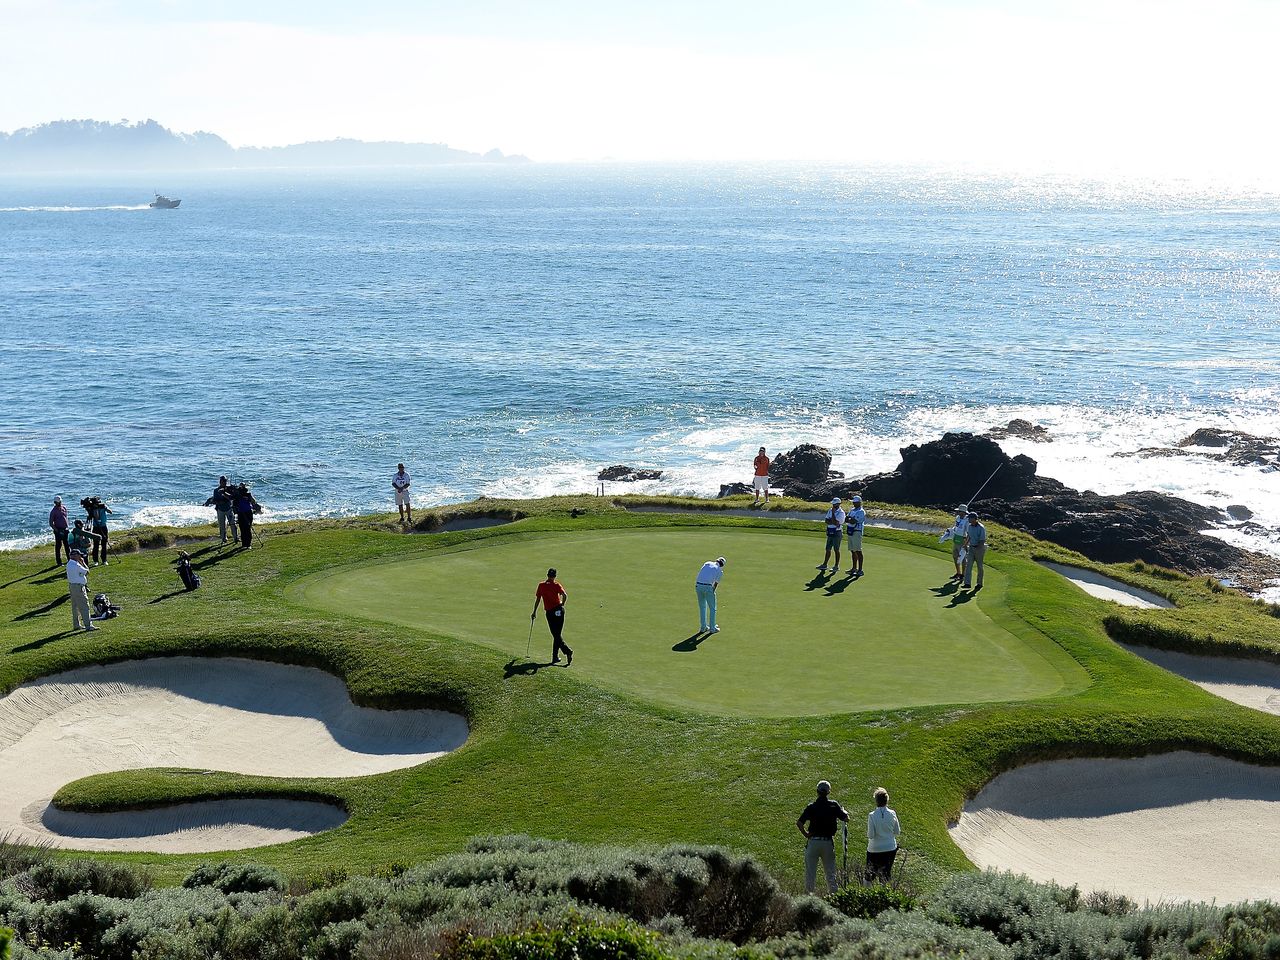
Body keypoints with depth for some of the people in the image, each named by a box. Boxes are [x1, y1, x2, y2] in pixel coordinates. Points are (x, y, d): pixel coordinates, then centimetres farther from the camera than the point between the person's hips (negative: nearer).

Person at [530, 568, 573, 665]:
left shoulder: (541, 585, 5)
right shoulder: (556, 585, -1)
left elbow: (537, 599, 9)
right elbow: (564, 595, -16)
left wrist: (534, 612, 19)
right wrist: (562, 604, 2)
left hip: (549, 613, 0)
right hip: (558, 610, 0)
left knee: (556, 635, 1)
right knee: (557, 635, 9)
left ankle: (567, 651, -16)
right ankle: (555, 657, 9)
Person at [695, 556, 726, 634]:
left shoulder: (707, 563, 17)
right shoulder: (720, 571, 8)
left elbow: (700, 573, 9)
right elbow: (716, 584, 9)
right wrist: (713, 592, 19)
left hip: (698, 586, 5)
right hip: (708, 587, -5)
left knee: (702, 607, 19)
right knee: (712, 608, 11)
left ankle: (704, 627, 25)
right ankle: (712, 628, 15)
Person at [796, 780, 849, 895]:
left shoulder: (811, 807, -7)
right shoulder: (834, 805, -5)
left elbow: (799, 823, -15)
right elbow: (846, 819, 0)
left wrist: (805, 834, -1)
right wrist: (844, 811, 20)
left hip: (813, 841, -1)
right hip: (828, 842, 1)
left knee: (810, 871, 7)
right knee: (830, 871, 13)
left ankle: (808, 892, 8)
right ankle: (833, 892, 14)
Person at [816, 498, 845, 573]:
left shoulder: (841, 513, -12)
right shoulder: (830, 510, 10)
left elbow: (835, 522, -21)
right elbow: (826, 520, 4)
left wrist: (833, 513, -18)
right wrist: (832, 522, -14)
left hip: (836, 533, -7)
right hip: (830, 532, 7)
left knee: (836, 550, 0)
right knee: (828, 549, 11)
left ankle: (837, 566, 7)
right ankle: (824, 564, 17)